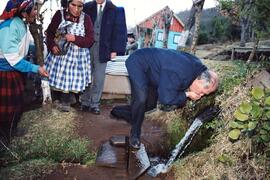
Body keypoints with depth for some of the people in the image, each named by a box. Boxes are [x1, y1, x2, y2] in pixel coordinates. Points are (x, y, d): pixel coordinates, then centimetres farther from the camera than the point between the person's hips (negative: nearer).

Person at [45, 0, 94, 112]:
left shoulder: (86, 18, -6)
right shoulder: (59, 14, -5)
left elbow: (90, 40, -8)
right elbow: (50, 32, 2)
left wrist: (75, 38, -21)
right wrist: (52, 46, -13)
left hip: (77, 55, 0)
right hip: (60, 52, 1)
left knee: (72, 79, 8)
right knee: (60, 76, 9)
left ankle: (66, 101, 32)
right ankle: (64, 98, 35)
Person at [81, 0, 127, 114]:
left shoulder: (115, 11, 0)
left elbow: (119, 31, -1)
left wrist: (115, 50, -8)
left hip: (103, 49, -1)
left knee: (99, 78, 3)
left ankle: (94, 104, 16)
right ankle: (85, 102, 22)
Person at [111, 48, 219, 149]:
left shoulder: (197, 66, -12)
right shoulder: (179, 73, -40)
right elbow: (165, 99, -33)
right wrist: (186, 95, -23)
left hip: (150, 70, 9)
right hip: (137, 63, -8)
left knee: (150, 104, 9)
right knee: (141, 98, -27)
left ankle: (118, 111, 31)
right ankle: (135, 134, -4)